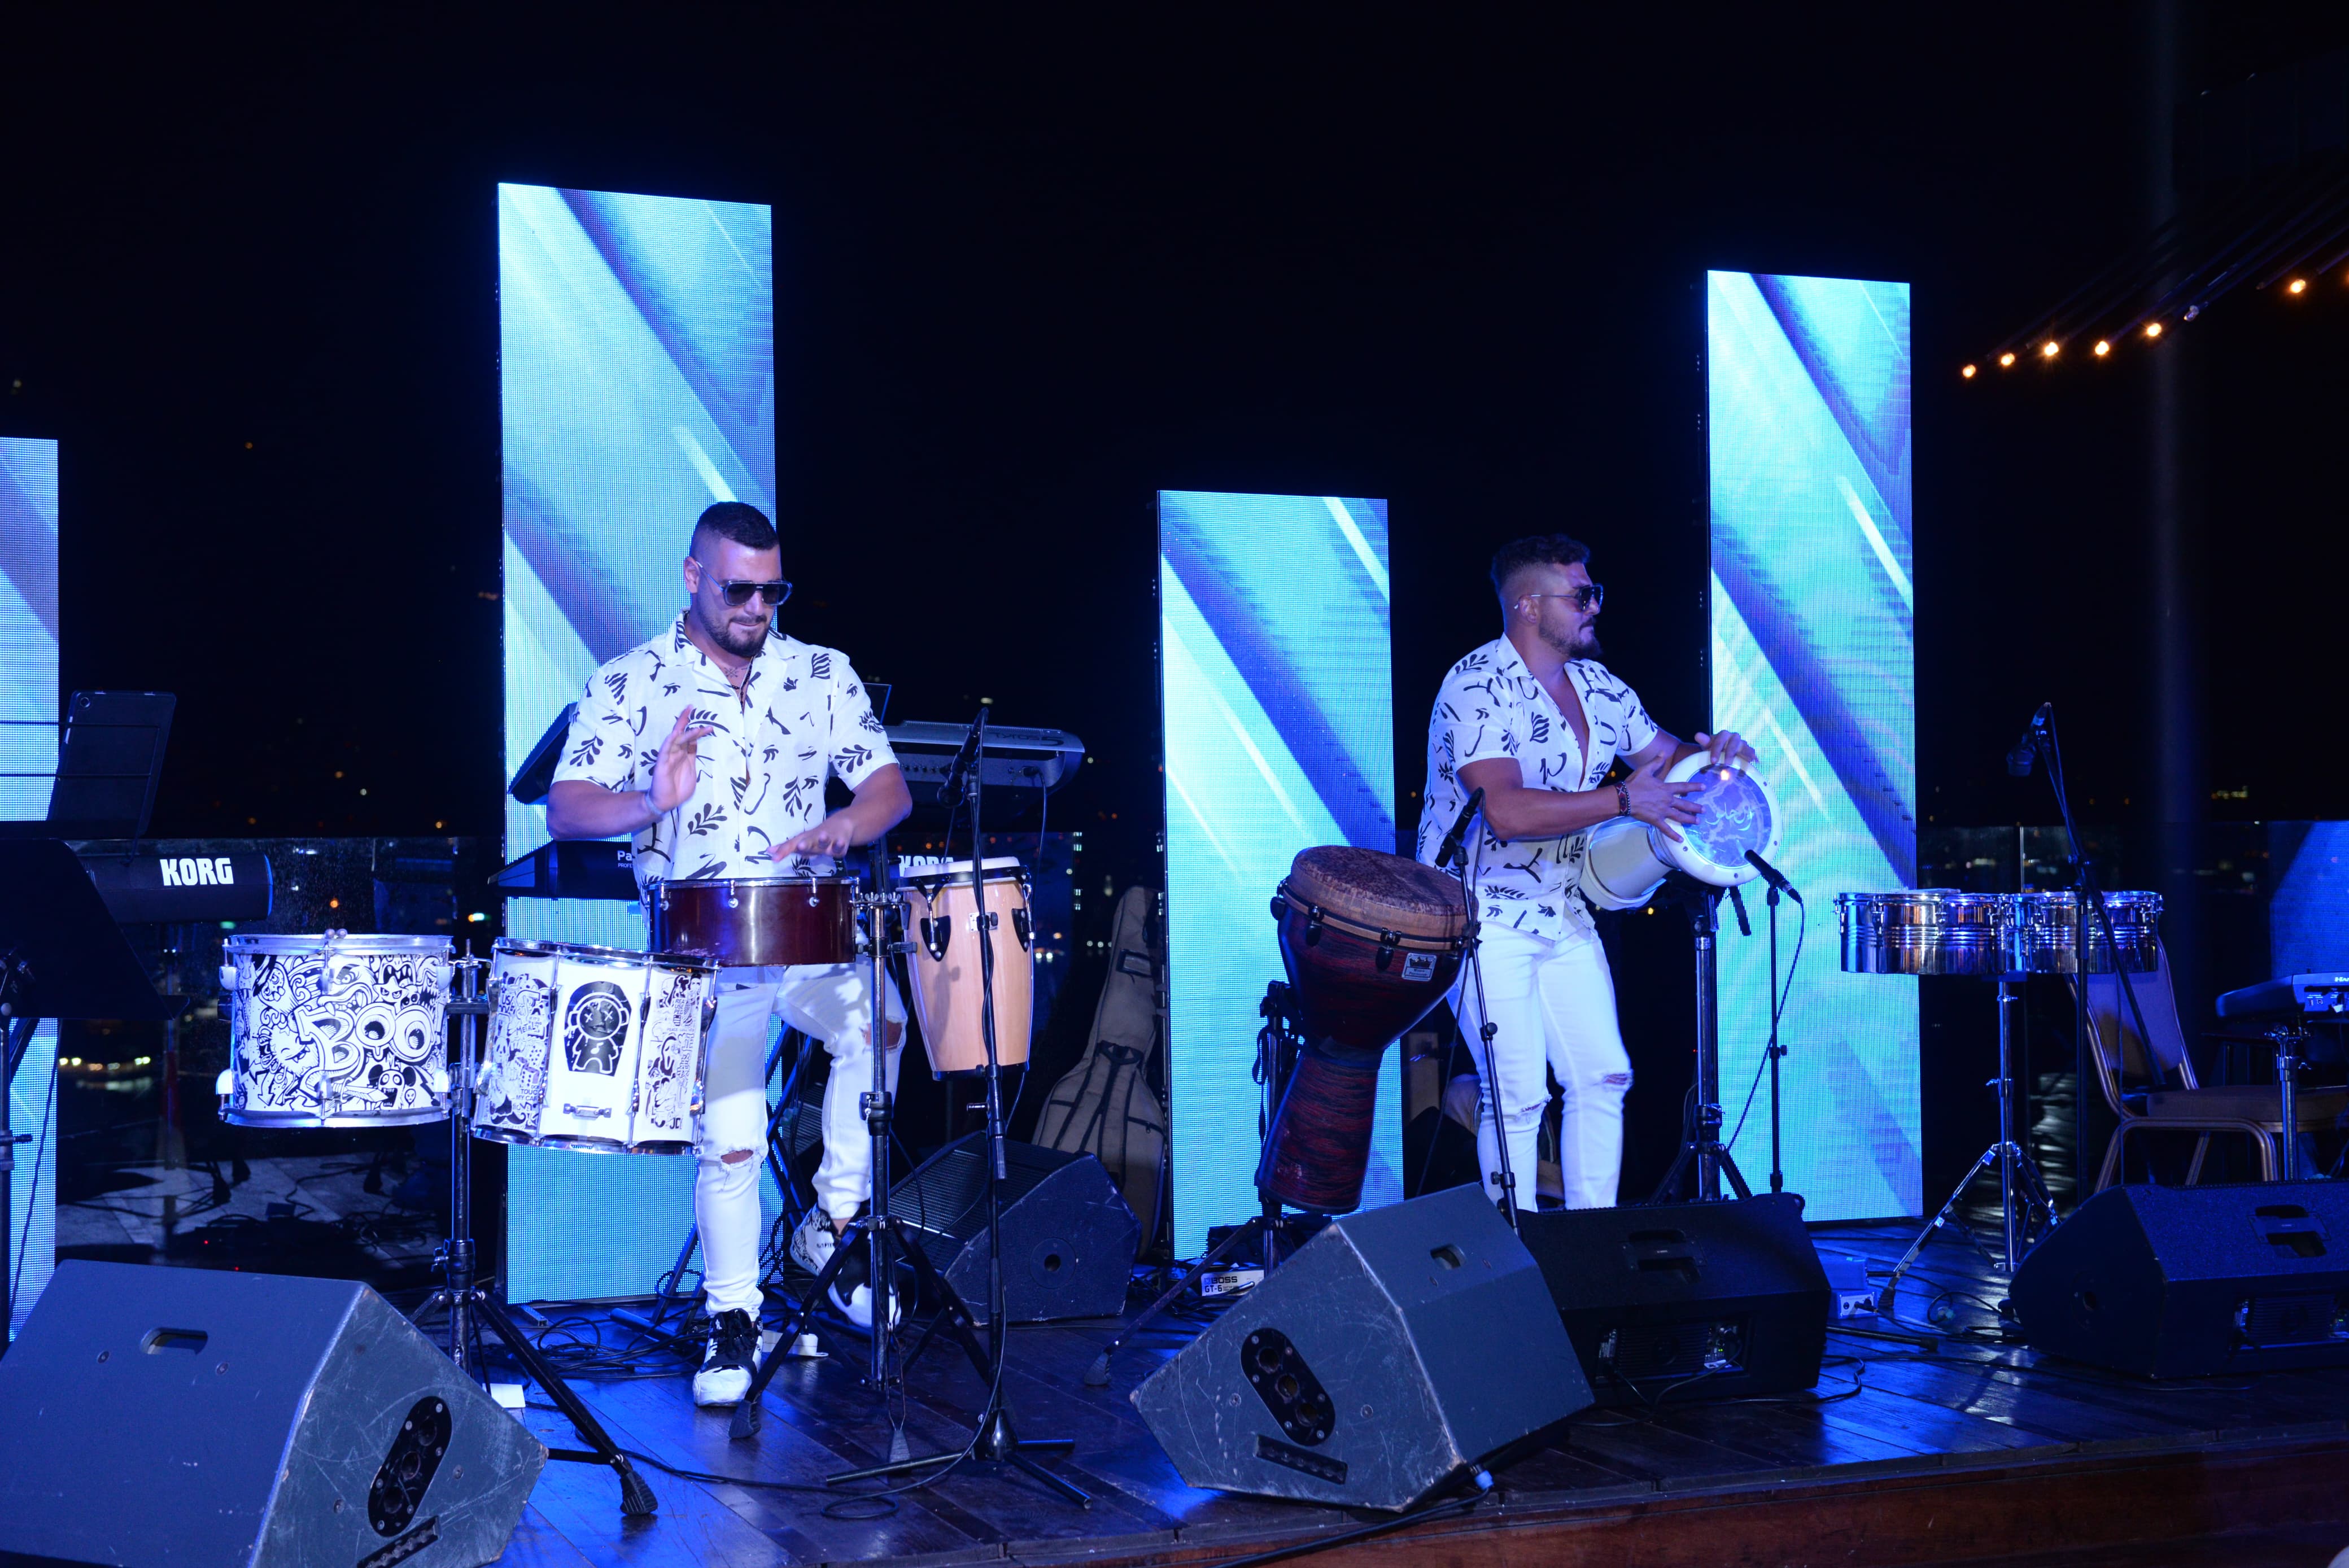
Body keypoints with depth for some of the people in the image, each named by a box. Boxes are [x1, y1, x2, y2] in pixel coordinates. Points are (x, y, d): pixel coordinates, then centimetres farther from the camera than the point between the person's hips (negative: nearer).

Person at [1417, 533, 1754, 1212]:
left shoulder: (1597, 685, 7)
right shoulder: (1476, 686, -19)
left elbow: (1664, 754, 18)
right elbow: (1506, 811, -30)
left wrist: (1709, 753, -6)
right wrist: (1624, 800, -27)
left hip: (1565, 914, 8)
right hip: (1486, 917, -8)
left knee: (1603, 1077, 6)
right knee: (1518, 1096, -8)